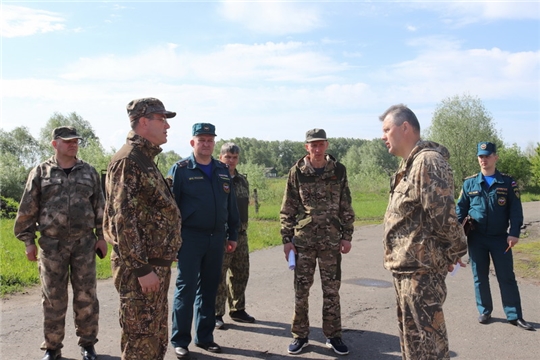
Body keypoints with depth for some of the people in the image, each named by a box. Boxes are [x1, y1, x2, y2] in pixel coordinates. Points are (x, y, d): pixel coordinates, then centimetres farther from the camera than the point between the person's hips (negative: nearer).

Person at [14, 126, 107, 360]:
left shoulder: (89, 172, 7)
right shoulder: (41, 172, 2)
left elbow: (100, 207, 8)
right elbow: (28, 209, 3)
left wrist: (101, 237, 4)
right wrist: (28, 241, 0)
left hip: (84, 243, 1)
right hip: (52, 244, -1)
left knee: (86, 296, 7)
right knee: (53, 298, 7)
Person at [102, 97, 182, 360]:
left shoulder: (146, 159, 15)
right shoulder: (128, 161, -15)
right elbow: (123, 219, -21)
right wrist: (142, 269, -21)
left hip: (157, 264, 9)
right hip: (140, 268, -9)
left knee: (157, 338, 18)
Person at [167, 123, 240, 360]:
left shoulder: (223, 171, 10)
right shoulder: (180, 170, -4)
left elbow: (231, 206, 13)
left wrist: (232, 235, 12)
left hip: (217, 238, 5)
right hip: (190, 238, -5)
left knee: (209, 289, 12)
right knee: (186, 289, 1)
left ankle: (205, 337, 25)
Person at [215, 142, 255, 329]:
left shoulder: (242, 180, 13)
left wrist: (243, 227, 16)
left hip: (241, 233, 7)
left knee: (241, 274, 14)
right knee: (218, 275, 0)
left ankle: (237, 310, 29)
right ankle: (216, 314, 12)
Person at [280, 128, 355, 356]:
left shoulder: (338, 170, 2)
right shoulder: (297, 172, -1)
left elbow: (346, 207, 6)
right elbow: (287, 209, 1)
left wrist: (347, 236, 2)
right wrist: (286, 239, -2)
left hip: (331, 239, 1)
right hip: (303, 239, 0)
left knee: (331, 290, 8)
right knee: (301, 289, 6)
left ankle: (333, 335, 24)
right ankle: (300, 335, 21)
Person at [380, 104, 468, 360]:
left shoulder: (427, 160, -18)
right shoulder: (409, 165, 15)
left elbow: (444, 214, -22)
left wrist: (454, 251, -10)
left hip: (421, 266, -10)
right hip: (405, 265, 10)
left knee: (426, 339, 0)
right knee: (410, 333, 22)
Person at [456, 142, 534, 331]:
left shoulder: (507, 182, 1)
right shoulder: (469, 183, 3)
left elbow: (515, 210, -2)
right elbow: (461, 209, 5)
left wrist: (514, 233, -12)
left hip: (500, 238, -1)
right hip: (476, 238, 1)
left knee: (507, 277, 4)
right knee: (480, 277, 9)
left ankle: (514, 316, 12)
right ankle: (485, 312, 22)